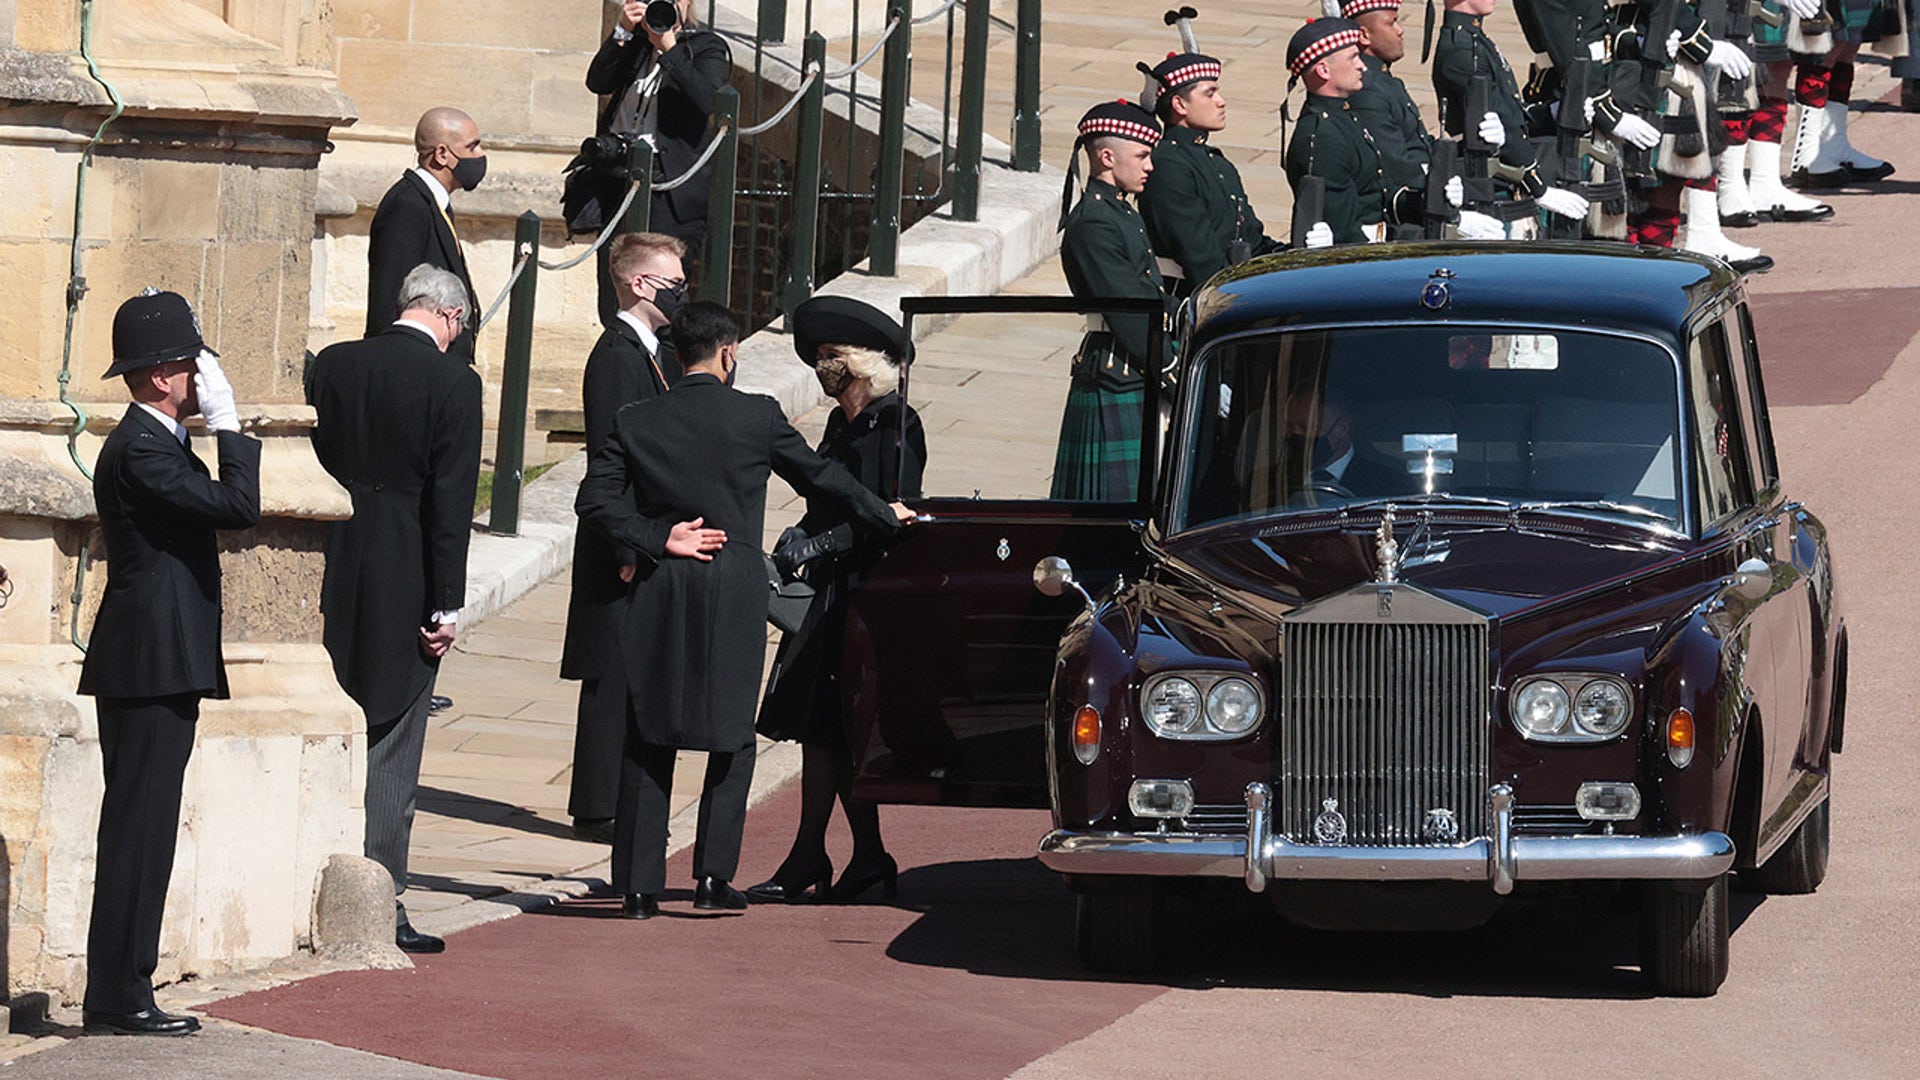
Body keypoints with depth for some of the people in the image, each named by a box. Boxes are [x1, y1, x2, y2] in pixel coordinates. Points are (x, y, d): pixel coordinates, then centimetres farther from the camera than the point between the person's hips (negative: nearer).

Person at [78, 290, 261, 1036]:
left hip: (157, 670, 11)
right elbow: (238, 506, -22)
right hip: (152, 667, -11)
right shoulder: (142, 451, -15)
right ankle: (118, 1000, -8)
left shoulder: (153, 443, 18)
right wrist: (227, 423, -15)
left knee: (143, 834, 10)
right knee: (137, 833, -9)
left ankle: (120, 995, 12)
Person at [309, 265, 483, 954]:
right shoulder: (452, 382, -10)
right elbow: (451, 502, -12)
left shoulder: (335, 364, 4)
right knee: (392, 748, 1)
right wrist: (446, 606, -8)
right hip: (405, 584, -4)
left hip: (338, 581, 4)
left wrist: (311, 578, 13)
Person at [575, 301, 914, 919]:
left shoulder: (637, 422, 3)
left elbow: (595, 499, -4)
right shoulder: (758, 417, -3)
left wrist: (657, 539, -1)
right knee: (732, 738, 9)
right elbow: (820, 478, 8)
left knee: (647, 740, 6)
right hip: (735, 591, -2)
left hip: (660, 591, 2)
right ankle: (713, 879, 2)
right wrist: (887, 516, 21)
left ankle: (639, 886, 4)